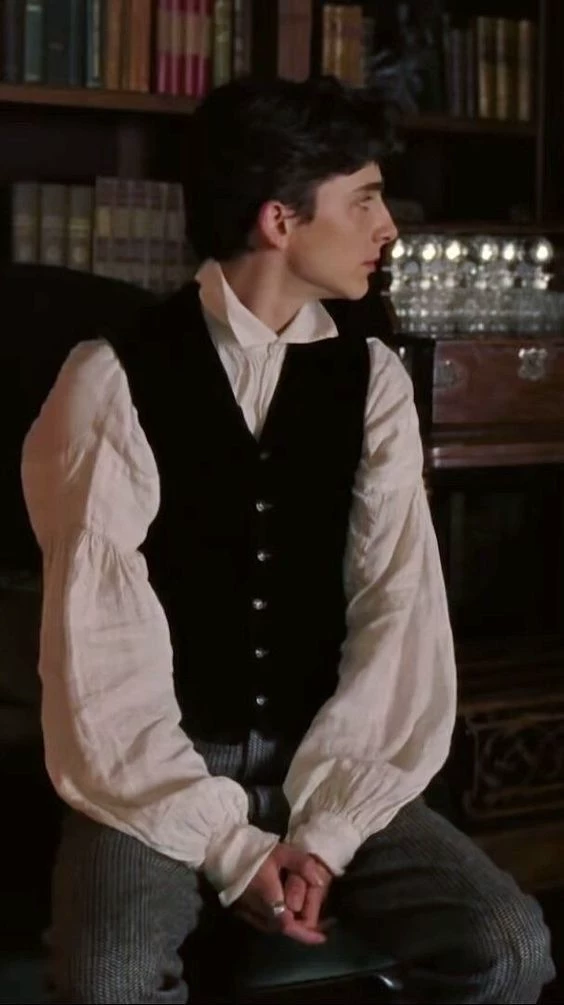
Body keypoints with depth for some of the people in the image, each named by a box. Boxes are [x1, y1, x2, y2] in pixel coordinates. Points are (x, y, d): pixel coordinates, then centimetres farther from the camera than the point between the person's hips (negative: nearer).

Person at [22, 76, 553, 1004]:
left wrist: (325, 828, -16)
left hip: (318, 763, 3)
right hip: (158, 781, -3)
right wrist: (228, 843, -19)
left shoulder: (372, 379, 3)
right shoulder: (113, 380, -9)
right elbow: (102, 646, -13)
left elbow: (399, 607, -5)